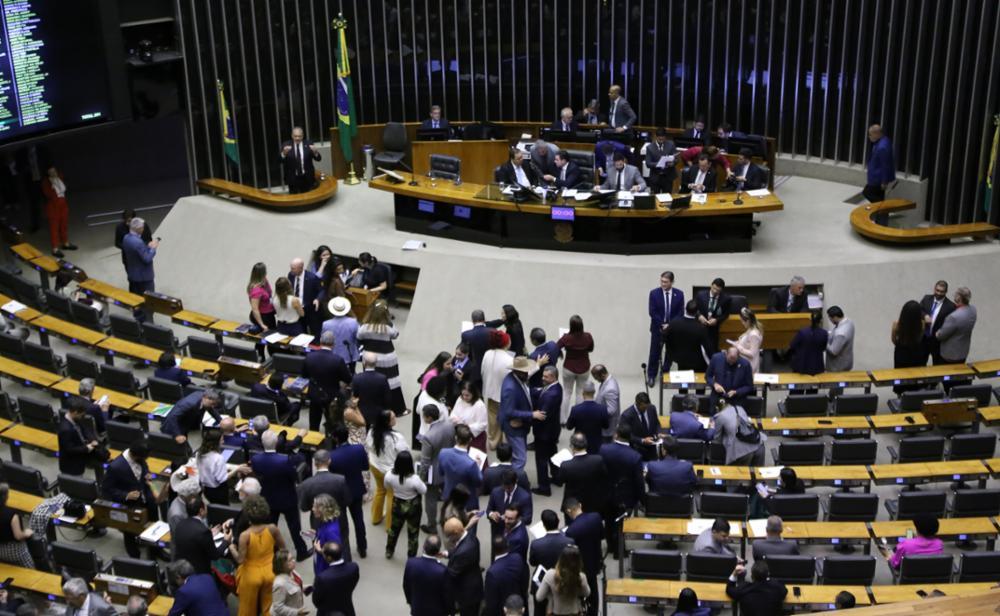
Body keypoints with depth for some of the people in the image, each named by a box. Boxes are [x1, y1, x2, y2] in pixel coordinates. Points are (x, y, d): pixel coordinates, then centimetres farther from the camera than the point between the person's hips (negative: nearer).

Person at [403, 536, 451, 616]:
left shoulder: (411, 563, -21)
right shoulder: (442, 571, -32)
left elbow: (406, 586, -3)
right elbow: (447, 594, -17)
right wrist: (449, 609, 3)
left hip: (417, 609, 4)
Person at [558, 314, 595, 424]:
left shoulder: (566, 337, -24)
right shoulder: (588, 337, -18)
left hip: (569, 368, -1)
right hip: (584, 369, 1)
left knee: (566, 393, 15)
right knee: (580, 393, 16)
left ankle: (563, 419, 19)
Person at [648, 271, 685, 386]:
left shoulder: (679, 294, -4)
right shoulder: (654, 293, -8)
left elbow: (680, 312, -4)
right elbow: (652, 312, -8)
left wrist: (670, 325, -14)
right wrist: (662, 325, -15)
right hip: (657, 327, -1)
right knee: (655, 352, 3)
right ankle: (651, 375, 15)